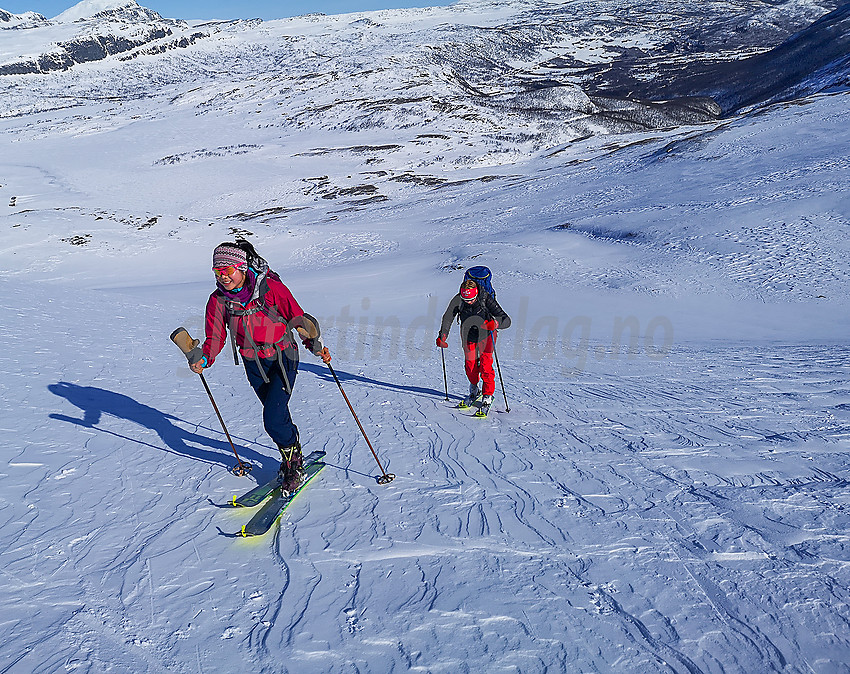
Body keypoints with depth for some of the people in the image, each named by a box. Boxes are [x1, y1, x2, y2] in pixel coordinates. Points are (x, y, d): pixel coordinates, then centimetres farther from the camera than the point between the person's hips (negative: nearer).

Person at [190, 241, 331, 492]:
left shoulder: (271, 288, -19)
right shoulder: (218, 300, -7)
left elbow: (298, 317, -10)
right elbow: (215, 338, -3)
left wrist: (316, 346, -17)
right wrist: (204, 360, -21)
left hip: (282, 358, -4)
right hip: (253, 363, 4)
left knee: (273, 420, -13)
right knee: (277, 413, 15)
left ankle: (294, 463, 11)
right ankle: (293, 452, 40)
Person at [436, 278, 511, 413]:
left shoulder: (486, 299, -30)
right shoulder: (458, 300, -22)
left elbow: (506, 320, -33)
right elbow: (448, 317, -5)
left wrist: (495, 323, -54)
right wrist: (442, 336, -17)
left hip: (485, 335, -3)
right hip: (468, 335, 3)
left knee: (485, 366, -12)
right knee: (470, 365, 4)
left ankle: (487, 397, 3)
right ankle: (474, 391, 31)